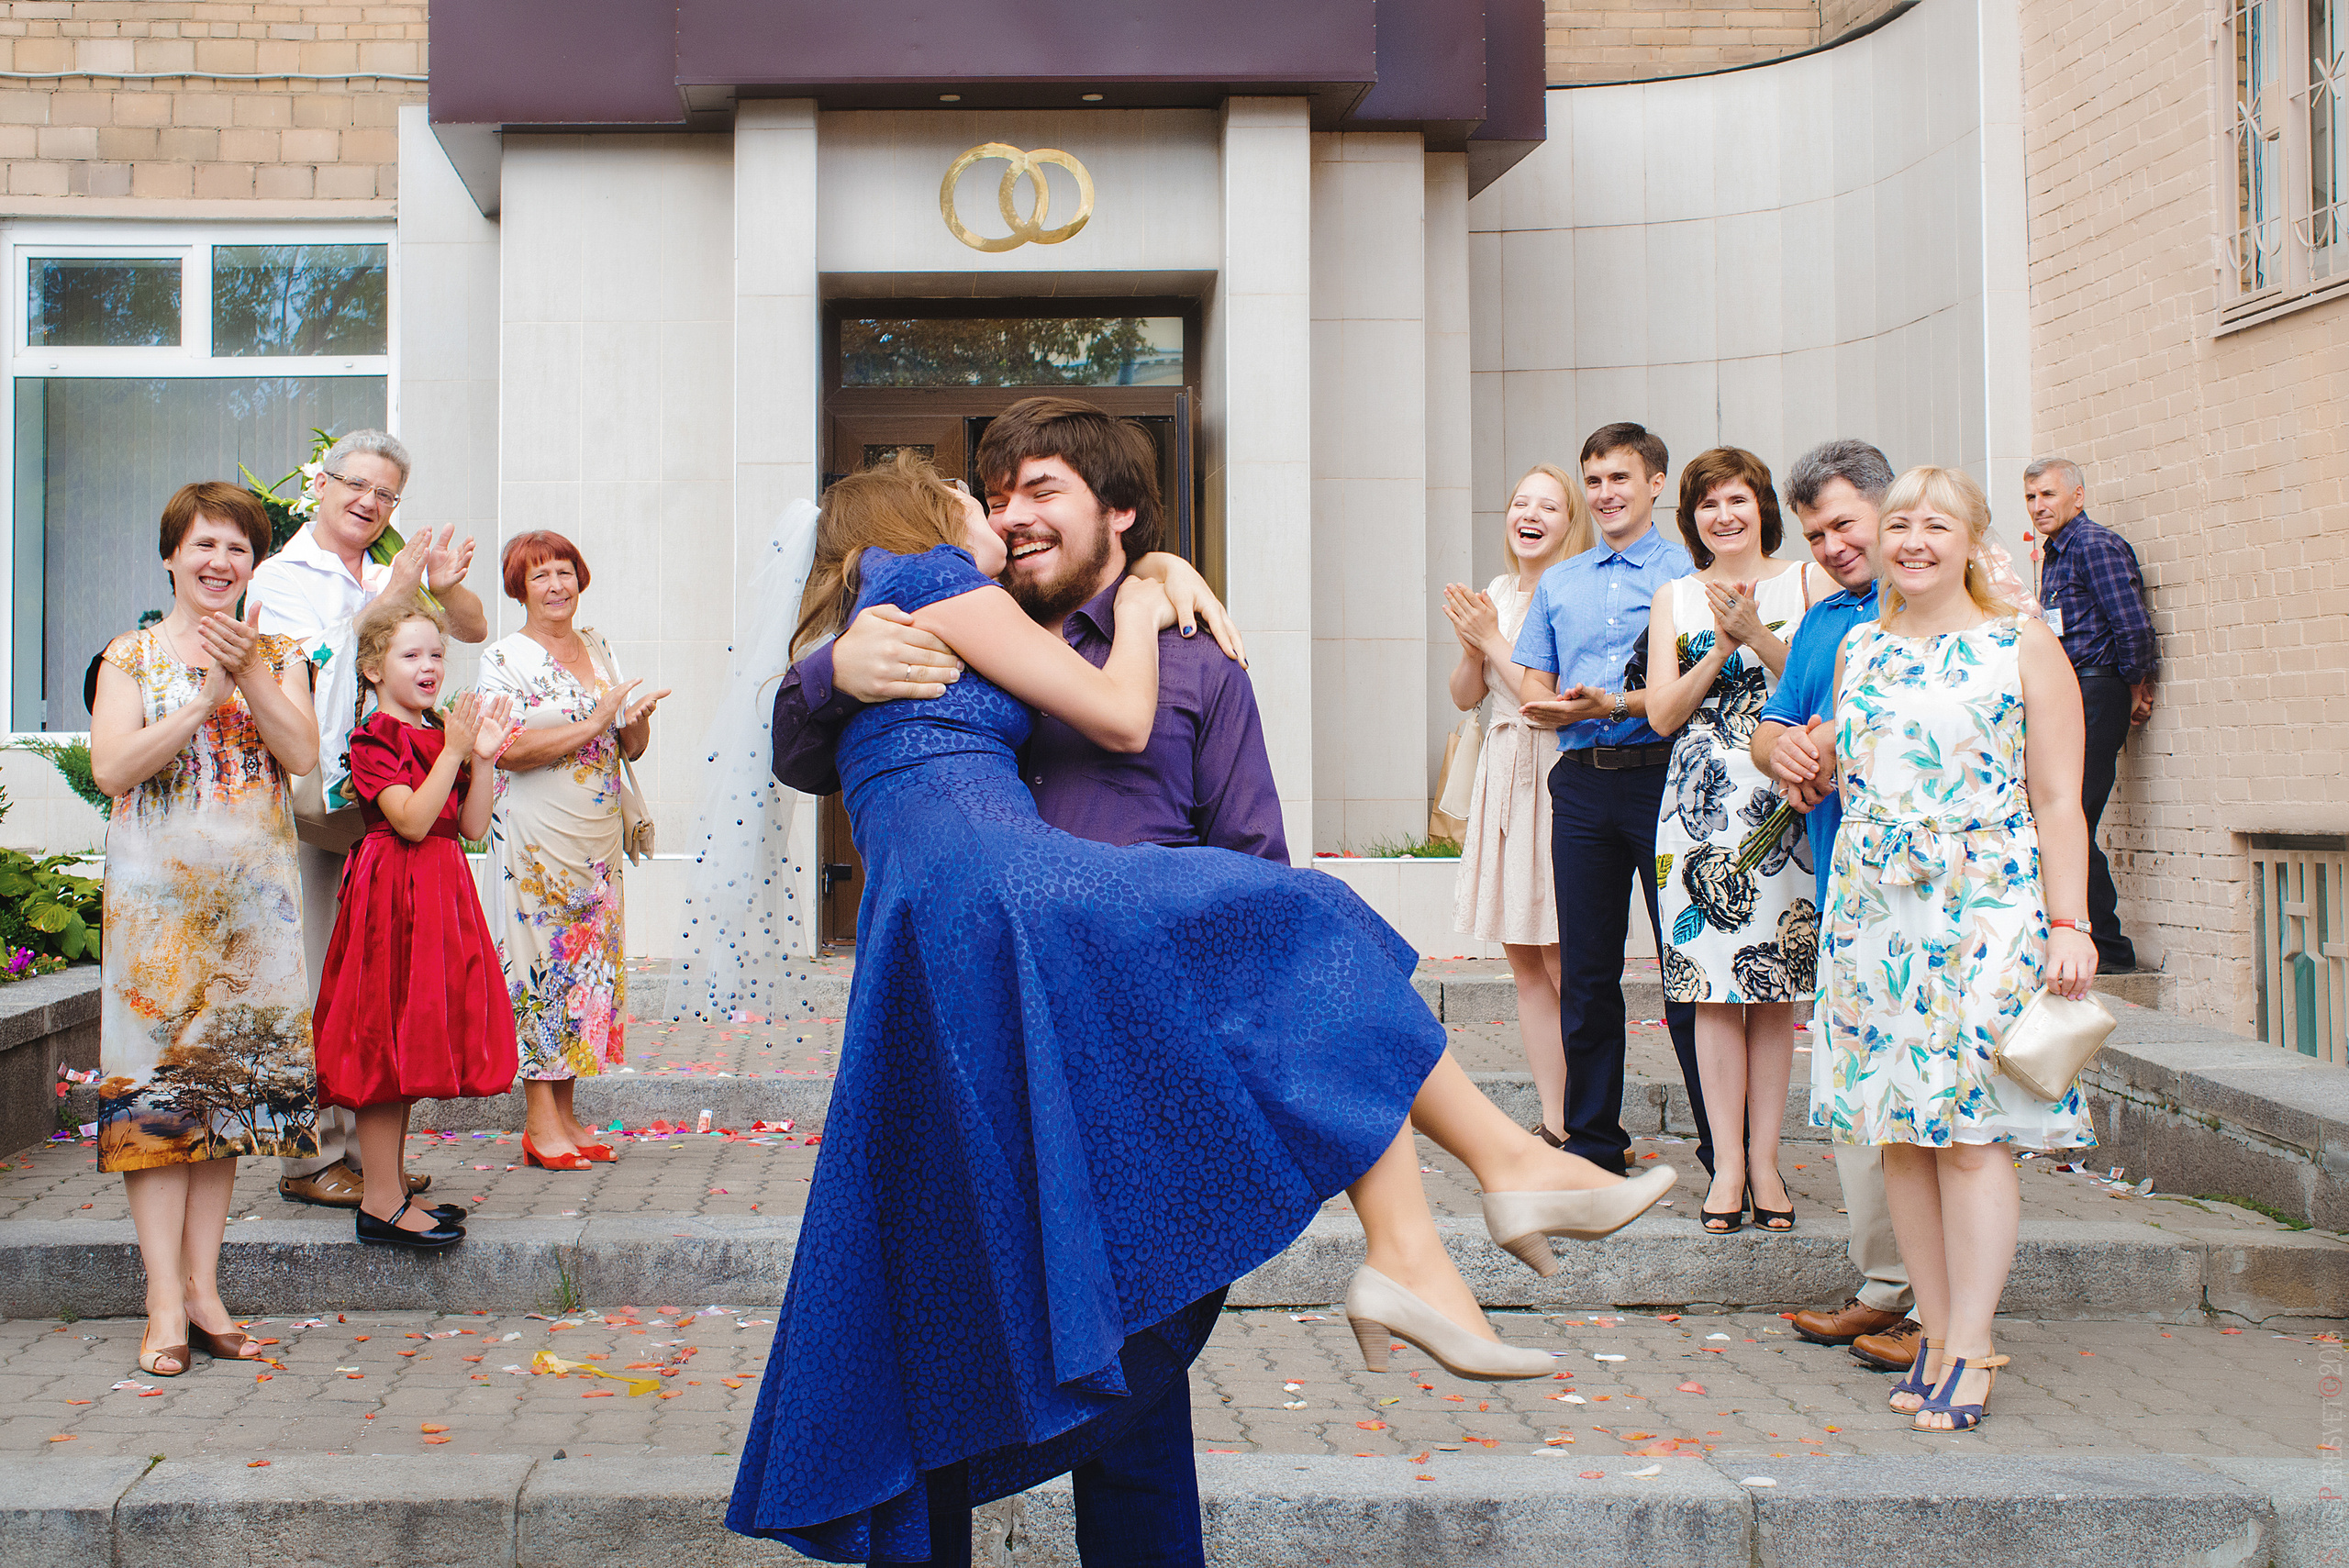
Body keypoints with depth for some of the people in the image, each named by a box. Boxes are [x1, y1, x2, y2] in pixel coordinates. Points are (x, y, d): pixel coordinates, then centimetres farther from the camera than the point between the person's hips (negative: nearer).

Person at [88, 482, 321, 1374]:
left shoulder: (277, 655, 11)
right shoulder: (132, 655, 4)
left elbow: (303, 753, -5)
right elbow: (111, 767, -10)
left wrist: (249, 673, -16)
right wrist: (207, 697, -15)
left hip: (253, 890, 3)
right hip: (156, 889, -3)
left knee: (231, 1076, 4)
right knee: (155, 1081, -6)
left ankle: (203, 1285, 11)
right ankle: (166, 1301, -3)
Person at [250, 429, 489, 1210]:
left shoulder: (389, 580, 16)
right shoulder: (280, 578, -1)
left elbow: (473, 628, 13)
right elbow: (322, 678, -14)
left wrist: (444, 588, -8)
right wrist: (392, 600, -16)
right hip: (310, 807, -6)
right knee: (315, 985, -5)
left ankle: (362, 1146, 15)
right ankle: (309, 1159, 1)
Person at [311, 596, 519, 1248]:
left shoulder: (439, 733, 14)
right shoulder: (374, 738, -9)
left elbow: (472, 827, 9)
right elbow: (412, 820, -20)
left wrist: (482, 758, -2)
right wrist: (454, 752, -20)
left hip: (440, 893, 8)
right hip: (394, 894, -8)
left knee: (407, 1047, 12)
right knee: (388, 1046, -6)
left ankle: (392, 1191, 20)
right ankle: (381, 1205, -2)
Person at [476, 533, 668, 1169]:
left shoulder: (597, 647, 14)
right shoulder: (503, 657, -4)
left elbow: (631, 747, 16)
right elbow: (509, 749, -17)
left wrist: (638, 719, -6)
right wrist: (594, 723, -18)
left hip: (599, 835, 6)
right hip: (537, 837, -6)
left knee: (589, 963, 7)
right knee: (542, 962, -6)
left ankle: (565, 1112, 14)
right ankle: (541, 1122, 0)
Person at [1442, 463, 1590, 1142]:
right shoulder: (1498, 592, 12)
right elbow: (1464, 695, 15)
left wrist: (1493, 639, -10)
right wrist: (1471, 646, -3)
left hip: (1555, 778, -7)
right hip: (1501, 772, 7)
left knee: (1562, 961, -5)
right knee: (1523, 961, 9)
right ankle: (1554, 1124, 17)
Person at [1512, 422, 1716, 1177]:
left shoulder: (1686, 572, 2)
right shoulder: (1558, 583, 18)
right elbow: (1532, 690, 16)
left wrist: (1617, 705, -20)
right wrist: (1562, 710, -7)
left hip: (1663, 777, -5)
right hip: (1581, 782, 5)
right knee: (1585, 968, 7)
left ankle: (1723, 1143, 3)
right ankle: (1593, 1140, 17)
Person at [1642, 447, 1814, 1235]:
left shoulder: (1803, 583, 8)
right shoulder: (1675, 599, 12)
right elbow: (1662, 714, 3)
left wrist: (1757, 634, -12)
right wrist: (1722, 649, -8)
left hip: (1783, 800, -1)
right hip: (1701, 805, 1)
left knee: (1775, 988, 1)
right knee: (1715, 989, -2)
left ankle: (1764, 1159, 9)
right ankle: (1727, 1164, 4)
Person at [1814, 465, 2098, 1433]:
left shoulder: (2023, 646, 1)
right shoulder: (1858, 649, 14)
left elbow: (2057, 802, -2)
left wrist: (2068, 924, -8)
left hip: (1986, 909, -4)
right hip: (1872, 909, 5)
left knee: (1970, 1127, -7)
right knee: (1896, 1130, 5)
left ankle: (1970, 1349, 0)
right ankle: (1937, 1330, 15)